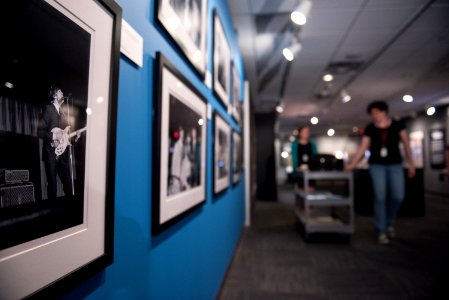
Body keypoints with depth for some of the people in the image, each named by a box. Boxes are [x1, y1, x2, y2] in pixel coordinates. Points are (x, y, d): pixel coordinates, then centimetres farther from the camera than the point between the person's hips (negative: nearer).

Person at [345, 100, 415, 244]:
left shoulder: (397, 125, 1)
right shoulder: (370, 129, 2)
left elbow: (406, 144, 4)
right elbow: (362, 148, 1)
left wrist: (410, 163, 1)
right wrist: (352, 164, -6)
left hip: (395, 165, 1)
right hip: (377, 165, 0)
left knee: (398, 196, -4)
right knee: (380, 198, -5)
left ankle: (389, 222, 24)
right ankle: (381, 231, 4)